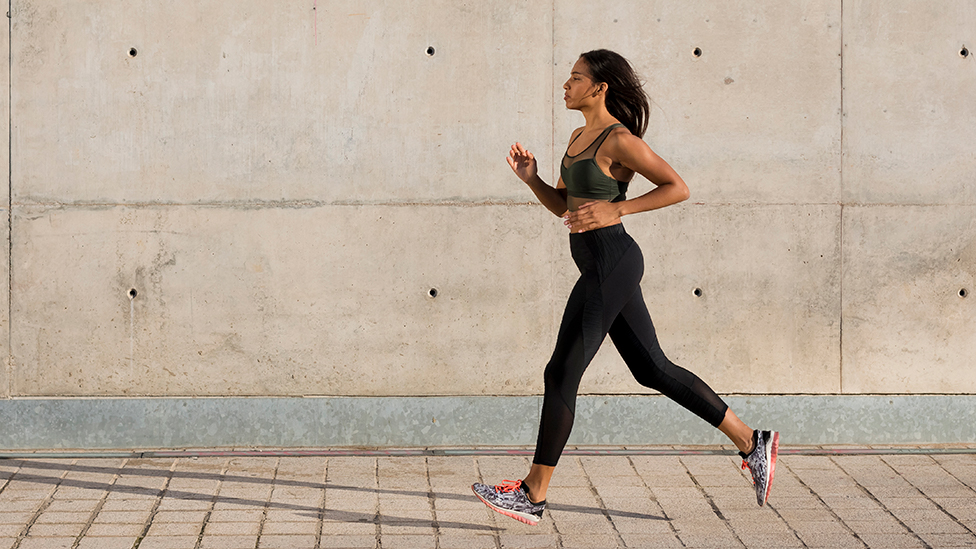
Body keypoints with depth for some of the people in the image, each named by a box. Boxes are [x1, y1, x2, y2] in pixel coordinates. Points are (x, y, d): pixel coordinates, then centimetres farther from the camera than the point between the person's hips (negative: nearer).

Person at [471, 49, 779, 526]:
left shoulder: (619, 140, -13)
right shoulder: (580, 138, 14)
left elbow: (678, 188, -15)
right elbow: (562, 205, 21)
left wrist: (615, 210, -20)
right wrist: (530, 178, 3)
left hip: (611, 264, -10)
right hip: (603, 266, 10)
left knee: (561, 374, -6)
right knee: (653, 369, 13)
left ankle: (533, 495, 0)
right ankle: (751, 443, 19)